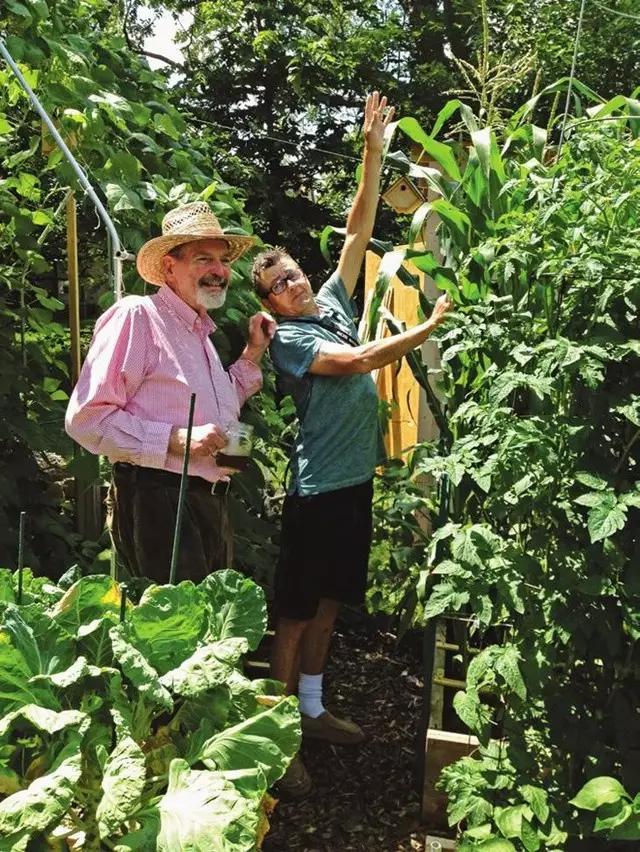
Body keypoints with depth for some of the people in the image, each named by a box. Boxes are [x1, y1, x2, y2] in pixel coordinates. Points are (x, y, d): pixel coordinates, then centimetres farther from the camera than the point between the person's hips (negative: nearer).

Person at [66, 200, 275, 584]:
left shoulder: (201, 331, 18)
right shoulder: (137, 315, -11)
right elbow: (86, 418, -17)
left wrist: (254, 352, 18)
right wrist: (175, 440, -22)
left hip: (211, 504, 9)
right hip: (157, 500, -9)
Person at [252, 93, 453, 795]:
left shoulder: (335, 301, 13)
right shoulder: (288, 337, -8)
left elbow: (359, 227, 10)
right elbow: (358, 361, -20)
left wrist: (373, 149, 6)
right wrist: (431, 325, -16)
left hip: (356, 479, 8)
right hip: (318, 487, -8)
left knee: (329, 603, 16)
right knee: (296, 611, -1)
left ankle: (311, 709, 29)